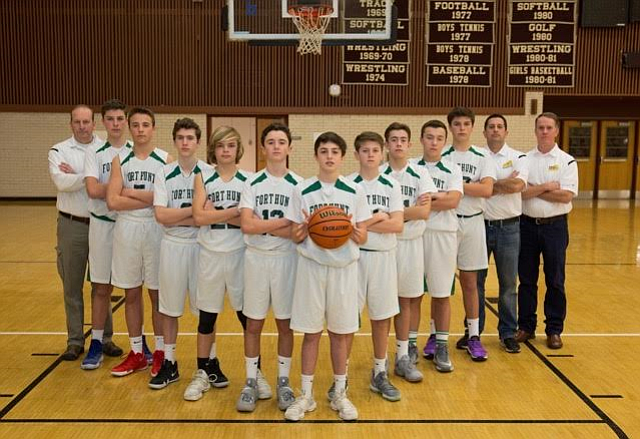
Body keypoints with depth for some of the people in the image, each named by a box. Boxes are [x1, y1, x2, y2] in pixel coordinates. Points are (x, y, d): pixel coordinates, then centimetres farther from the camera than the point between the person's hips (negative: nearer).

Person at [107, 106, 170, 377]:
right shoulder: (120, 161, 4)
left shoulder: (165, 160, -2)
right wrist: (151, 199, -13)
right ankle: (137, 353, 23)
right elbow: (112, 202, -8)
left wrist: (131, 192, -11)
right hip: (126, 230, 3)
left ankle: (160, 351, 21)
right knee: (131, 294, 10)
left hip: (156, 229, -2)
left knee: (158, 293, 7)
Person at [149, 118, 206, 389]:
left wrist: (177, 218, -14)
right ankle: (169, 363, 23)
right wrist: (195, 209, -16)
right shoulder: (164, 174, -1)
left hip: (202, 245, -1)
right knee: (170, 307, 10)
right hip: (172, 245, 2)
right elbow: (160, 215, -11)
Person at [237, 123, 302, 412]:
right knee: (253, 323, 8)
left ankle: (283, 382, 22)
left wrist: (263, 225, -12)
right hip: (256, 258, 1)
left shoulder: (299, 184, 0)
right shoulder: (252, 183, 1)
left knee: (285, 323, 8)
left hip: (286, 259, 0)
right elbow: (247, 225, -11)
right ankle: (251, 382, 20)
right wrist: (286, 222, -13)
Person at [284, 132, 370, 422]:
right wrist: (305, 228, -19)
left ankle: (340, 393, 23)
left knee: (340, 332, 8)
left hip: (344, 267, 0)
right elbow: (295, 237, 3)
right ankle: (306, 395, 19)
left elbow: (363, 238, 2)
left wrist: (353, 231, -20)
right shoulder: (302, 191, 1)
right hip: (311, 266, 0)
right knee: (311, 332, 5)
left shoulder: (355, 191, 1)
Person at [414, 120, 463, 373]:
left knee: (441, 293, 6)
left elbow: (453, 201, -10)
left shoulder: (452, 170, 5)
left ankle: (441, 345, 17)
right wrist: (438, 197, -10)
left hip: (443, 234, 0)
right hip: (414, 233, 0)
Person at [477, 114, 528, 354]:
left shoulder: (517, 157, 3)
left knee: (508, 283, 7)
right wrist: (505, 183, -11)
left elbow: (519, 185, -15)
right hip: (481, 225, 0)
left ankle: (508, 333, 19)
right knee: (475, 281, 8)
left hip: (509, 227, 0)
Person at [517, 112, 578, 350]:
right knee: (526, 279, 9)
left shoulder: (567, 161, -1)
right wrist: (547, 187, -13)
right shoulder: (524, 159, 5)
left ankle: (554, 330, 17)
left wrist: (533, 189, -10)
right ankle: (526, 326, 20)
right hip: (528, 224, 2)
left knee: (555, 281, 5)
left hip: (555, 225, -2)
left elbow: (566, 195, -13)